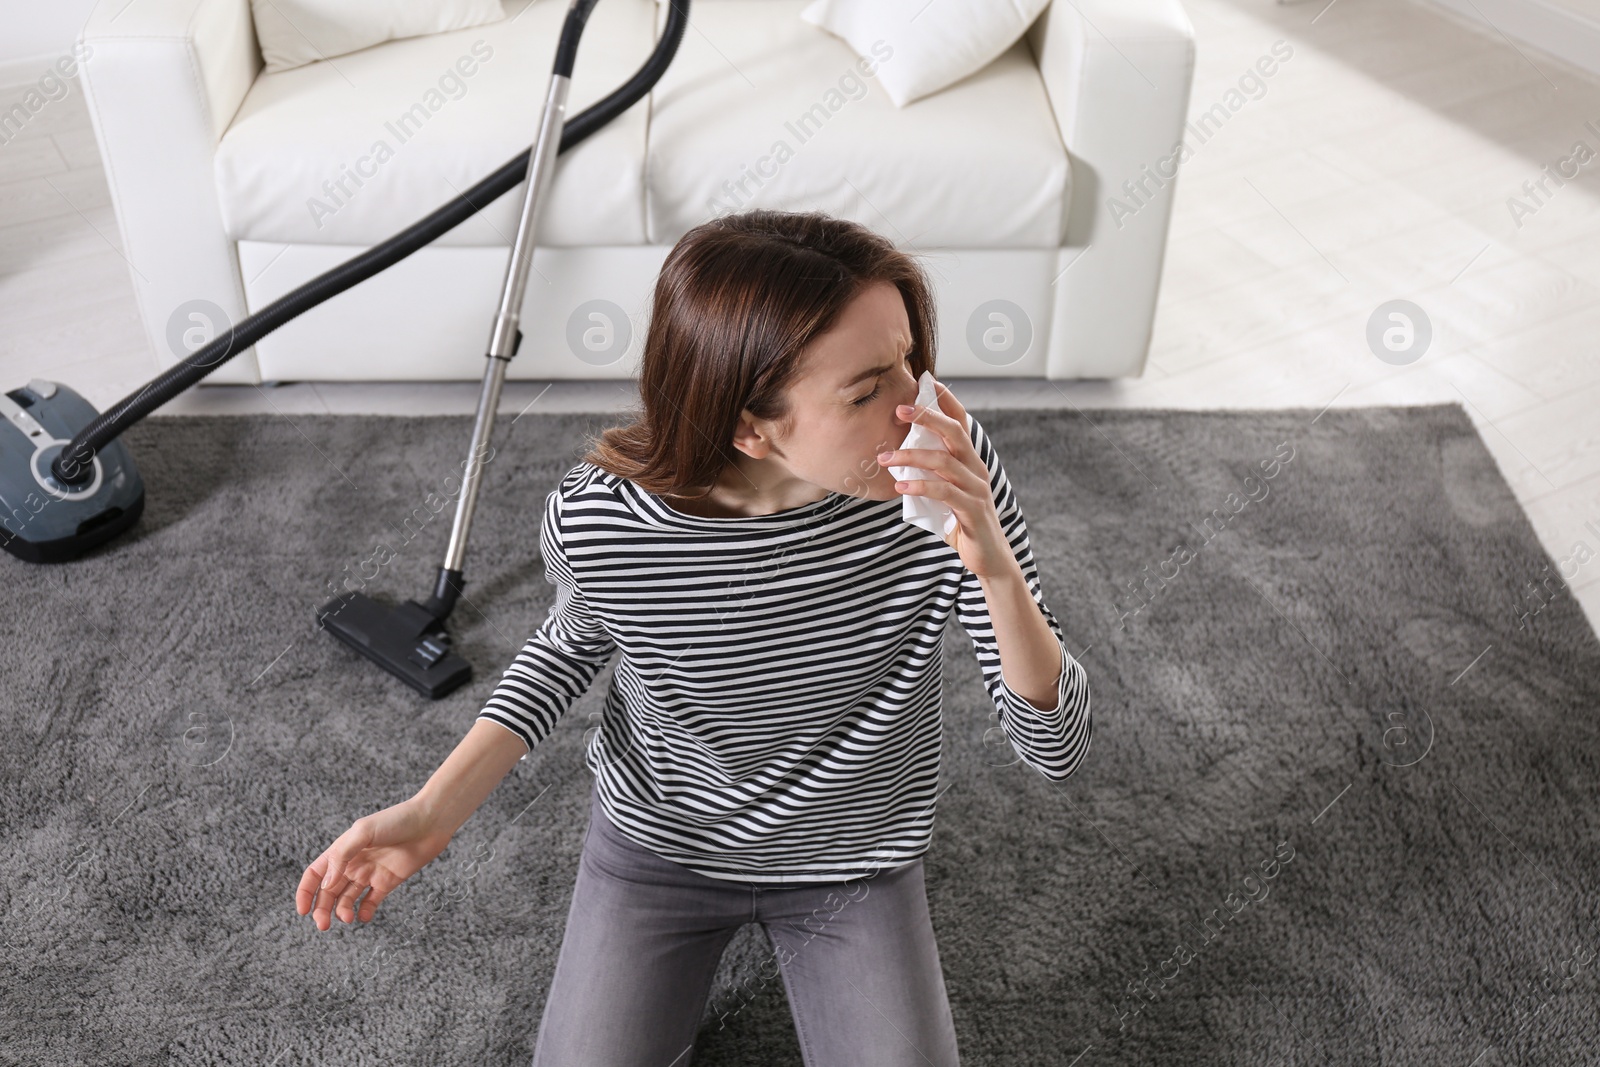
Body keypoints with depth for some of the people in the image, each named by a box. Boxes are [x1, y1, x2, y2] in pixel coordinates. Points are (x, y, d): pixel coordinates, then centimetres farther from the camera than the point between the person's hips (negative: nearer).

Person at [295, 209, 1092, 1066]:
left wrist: (997, 572, -42)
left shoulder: (950, 473, -29)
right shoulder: (595, 521, -30)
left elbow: (1058, 750, -23)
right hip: (657, 841, 0)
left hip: (854, 858, 1)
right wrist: (434, 811, -14)